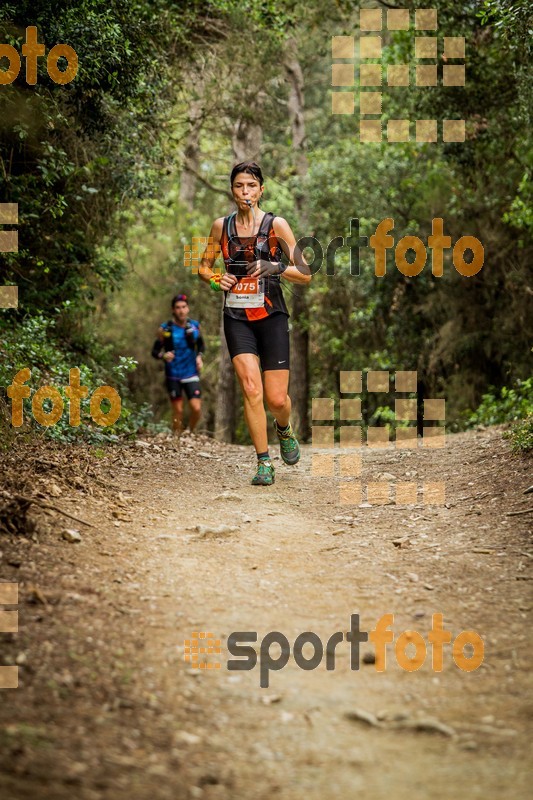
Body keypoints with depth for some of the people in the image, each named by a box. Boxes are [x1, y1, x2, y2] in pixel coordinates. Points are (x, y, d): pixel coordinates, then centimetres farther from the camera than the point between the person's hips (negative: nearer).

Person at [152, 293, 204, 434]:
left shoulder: (194, 326, 0)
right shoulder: (165, 329, -7)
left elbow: (201, 345, 17)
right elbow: (155, 351, -4)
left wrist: (199, 356, -2)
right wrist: (164, 355, -25)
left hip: (191, 374, 1)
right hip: (173, 376, -1)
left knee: (196, 409, -9)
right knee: (178, 411, 2)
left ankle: (191, 433, 16)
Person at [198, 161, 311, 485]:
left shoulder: (276, 224, -2)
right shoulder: (221, 226, 6)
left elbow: (305, 274, -2)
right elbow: (204, 266, 19)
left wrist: (275, 267, -20)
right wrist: (216, 279, -3)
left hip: (271, 316, -1)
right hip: (237, 317, 1)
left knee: (277, 399, -3)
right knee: (251, 388, -15)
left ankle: (285, 429, 33)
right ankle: (264, 463, -6)